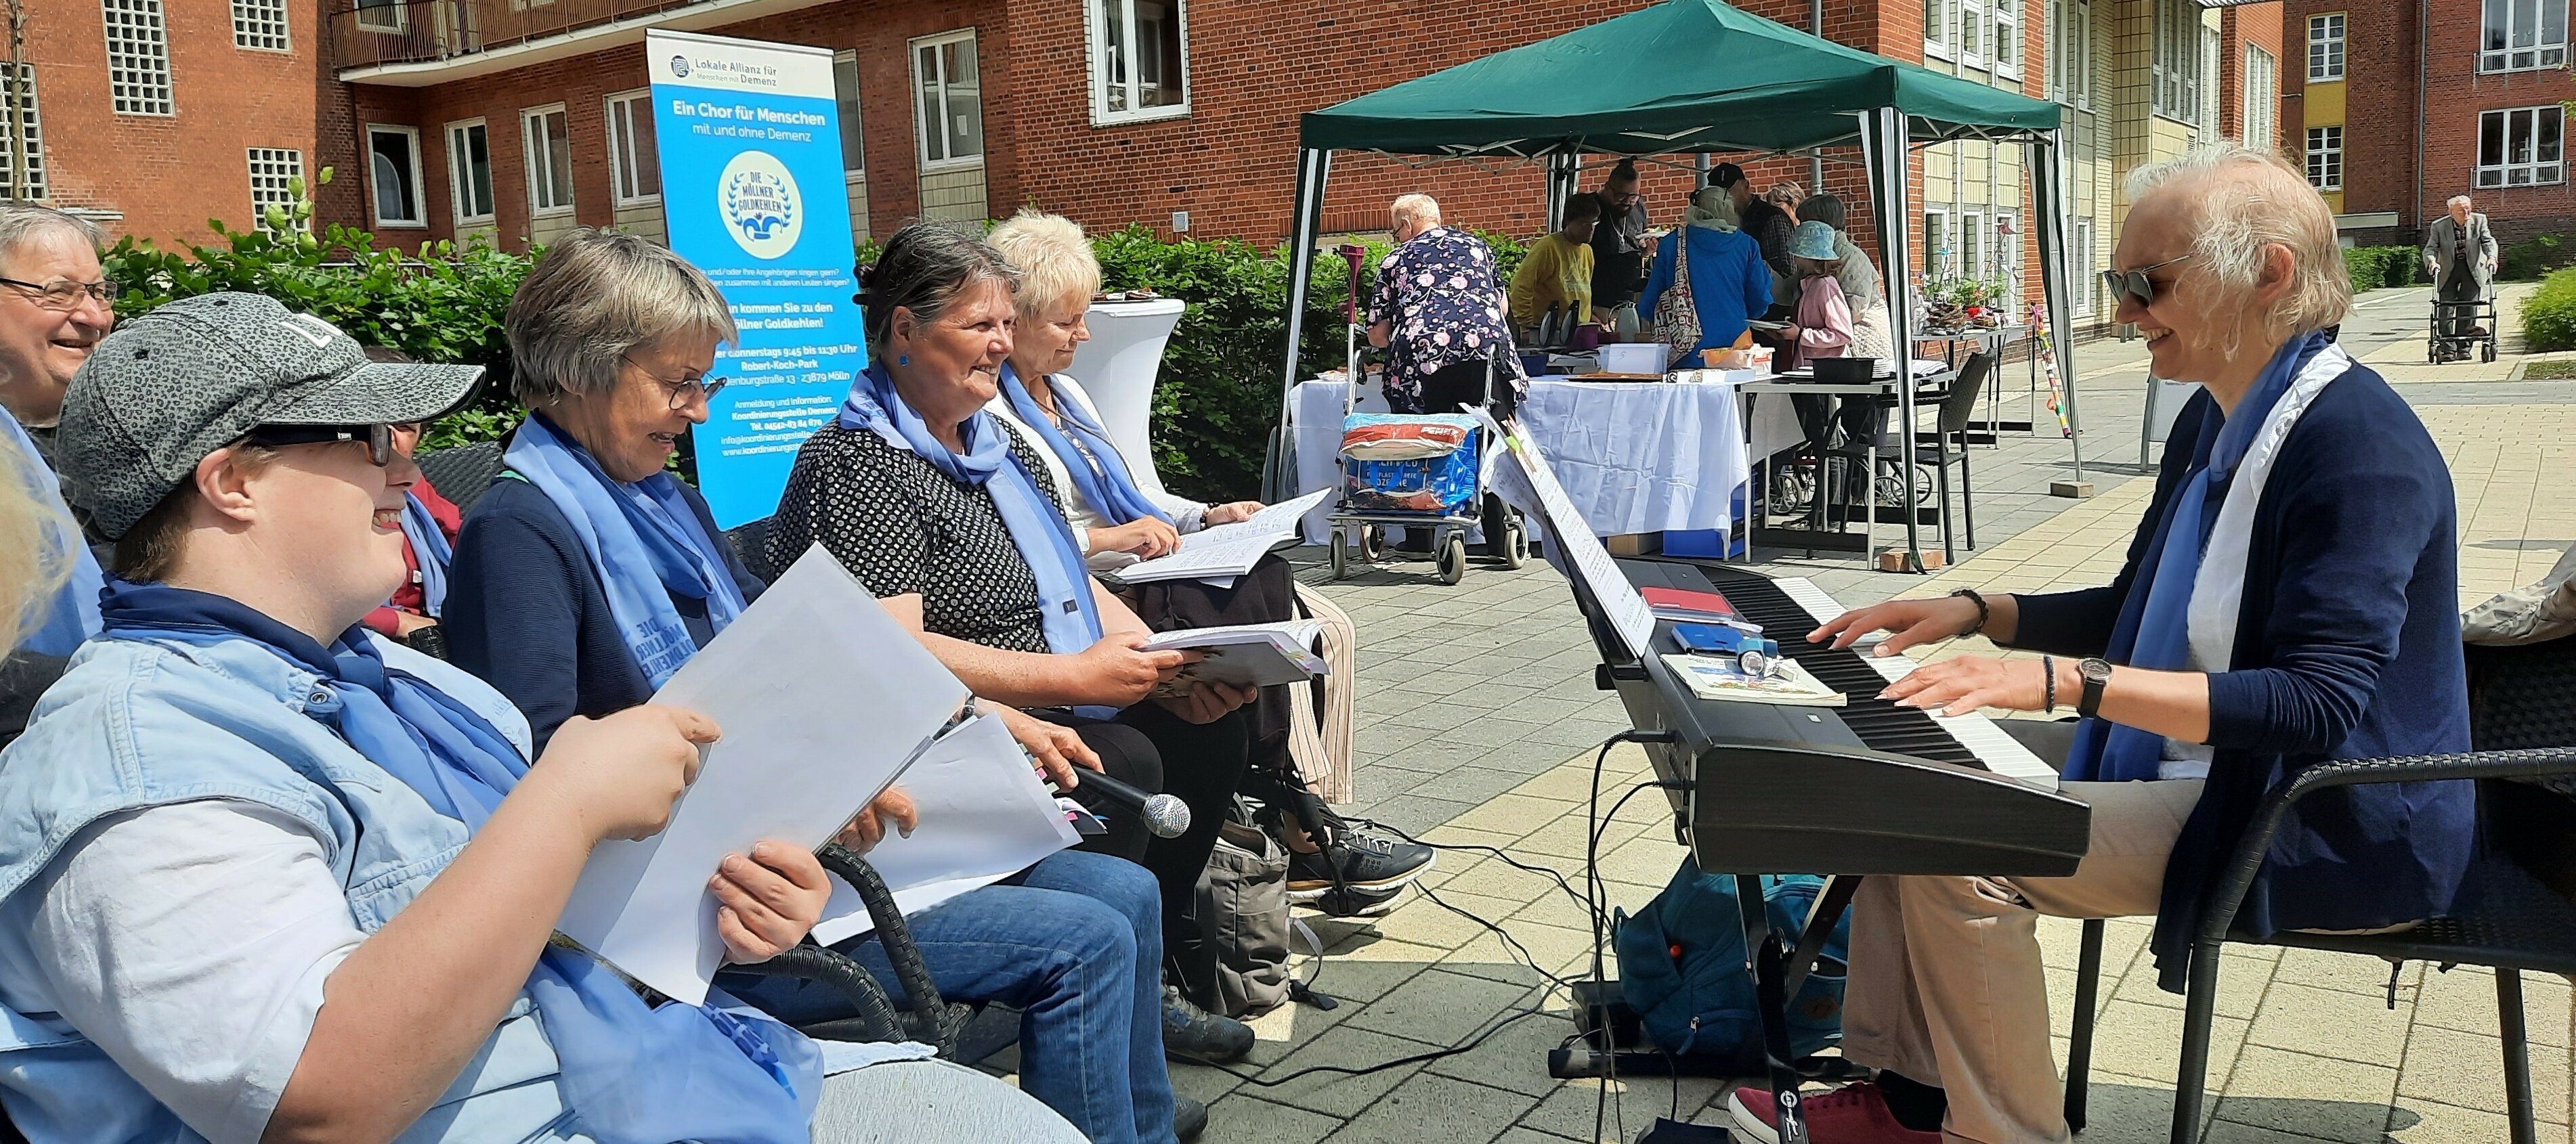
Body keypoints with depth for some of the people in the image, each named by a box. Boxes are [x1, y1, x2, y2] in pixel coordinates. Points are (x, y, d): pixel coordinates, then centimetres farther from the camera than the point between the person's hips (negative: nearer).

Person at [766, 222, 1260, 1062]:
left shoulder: (1000, 443, 18)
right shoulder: (854, 464, -12)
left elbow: (1076, 585, 19)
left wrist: (1173, 670, 0)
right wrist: (1074, 677, -24)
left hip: (1056, 708, 10)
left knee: (1213, 729, -2)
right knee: (1120, 763, -29)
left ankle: (1155, 972, 7)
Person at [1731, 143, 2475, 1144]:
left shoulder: (2359, 444, -22)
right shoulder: (2213, 420, 8)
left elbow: (2316, 704, -30)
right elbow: (2137, 613, 19)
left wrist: (2061, 681, -35)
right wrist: (1976, 611, 4)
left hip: (2325, 829, -10)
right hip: (2191, 760, 10)